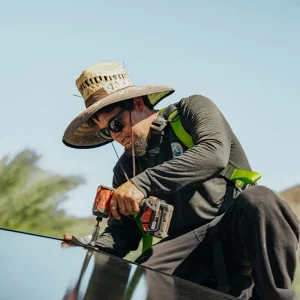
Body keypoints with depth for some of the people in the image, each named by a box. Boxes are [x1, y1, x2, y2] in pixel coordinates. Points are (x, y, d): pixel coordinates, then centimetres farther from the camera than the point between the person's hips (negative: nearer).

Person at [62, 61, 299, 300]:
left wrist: (143, 182, -26)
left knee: (258, 200, -39)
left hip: (238, 228, -3)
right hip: (191, 247, 4)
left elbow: (213, 154, -18)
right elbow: (121, 231, 11)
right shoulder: (126, 168, 18)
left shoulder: (193, 109, 4)